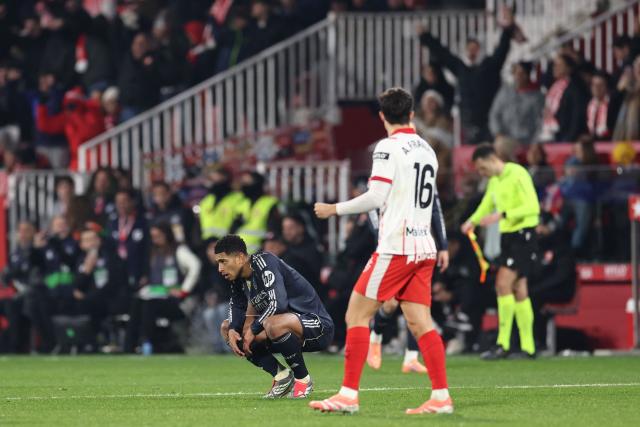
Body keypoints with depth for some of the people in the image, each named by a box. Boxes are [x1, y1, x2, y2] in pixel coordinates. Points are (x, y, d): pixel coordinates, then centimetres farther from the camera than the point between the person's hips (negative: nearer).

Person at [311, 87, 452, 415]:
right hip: (423, 248, 7)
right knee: (420, 323, 6)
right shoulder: (427, 150, 14)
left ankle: (348, 396, -8)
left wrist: (334, 209, -4)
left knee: (356, 315, -3)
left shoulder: (388, 147, -9)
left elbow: (376, 197, -14)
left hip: (396, 248, -7)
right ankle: (441, 397, -1)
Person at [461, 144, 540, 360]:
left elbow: (532, 207, -21)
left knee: (503, 284, -16)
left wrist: (501, 215, -26)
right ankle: (528, 347, 10)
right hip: (507, 236, 9)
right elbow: (487, 205, 27)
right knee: (518, 290, 8)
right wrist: (472, 222, 7)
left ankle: (503, 344, -15)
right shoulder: (494, 181, 13)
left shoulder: (518, 175, -14)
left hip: (523, 235, -9)